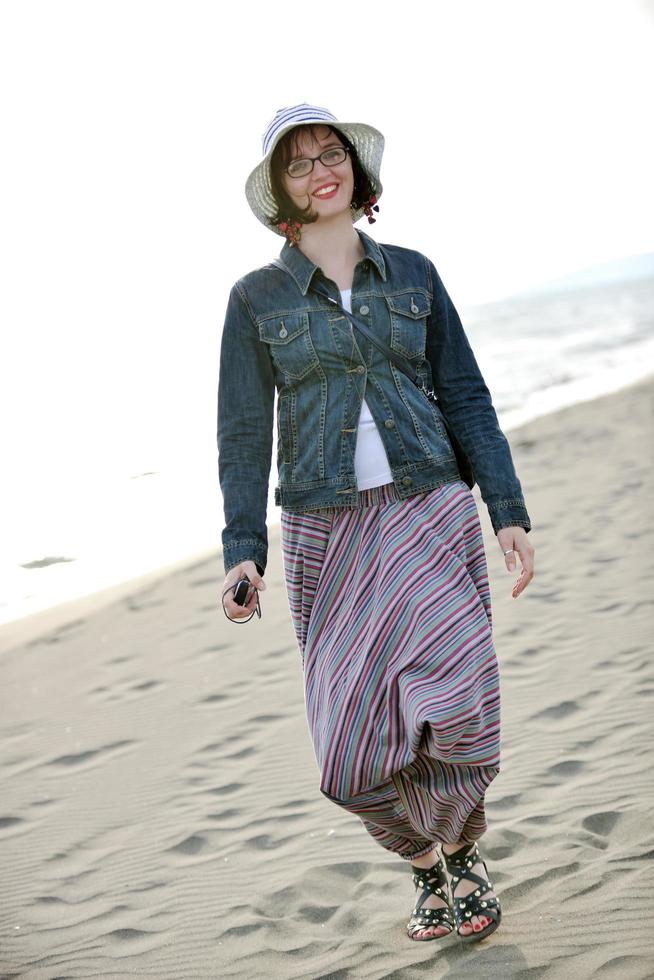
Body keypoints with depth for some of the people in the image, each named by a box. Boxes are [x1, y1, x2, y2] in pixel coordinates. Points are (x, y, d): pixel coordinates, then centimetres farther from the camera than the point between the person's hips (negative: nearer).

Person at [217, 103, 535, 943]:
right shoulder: (256, 298, 4)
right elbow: (244, 432, 2)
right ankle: (427, 862, 26)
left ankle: (462, 849, 18)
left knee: (455, 714, -14)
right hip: (326, 530, 0)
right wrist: (243, 549, -8)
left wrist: (508, 511, 1)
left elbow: (465, 399, 8)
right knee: (356, 750, -4)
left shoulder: (412, 274, 8)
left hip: (430, 514, 0)